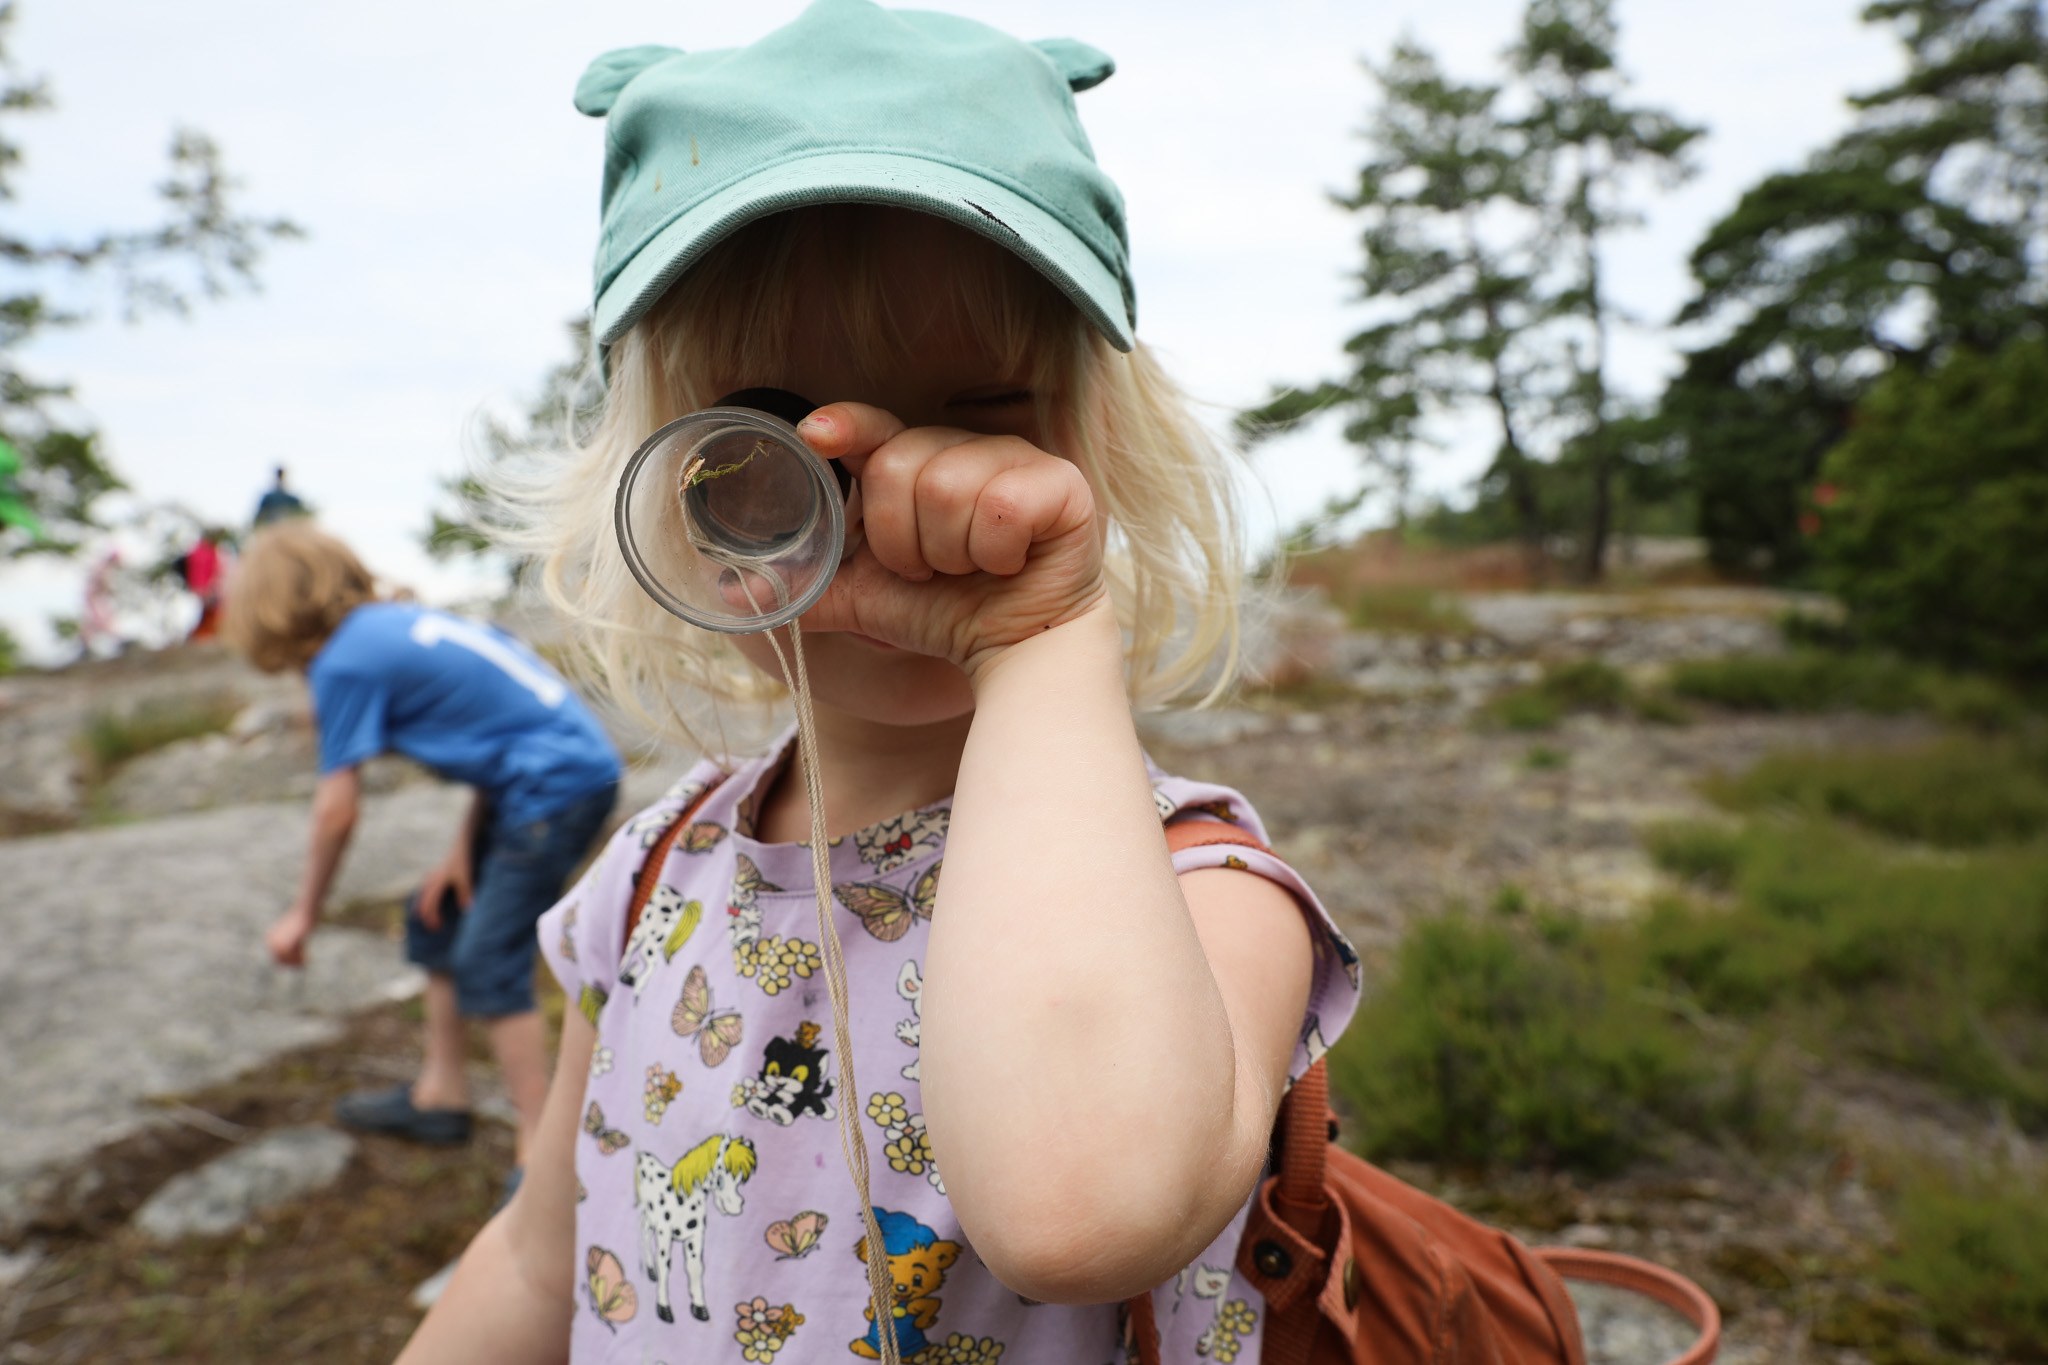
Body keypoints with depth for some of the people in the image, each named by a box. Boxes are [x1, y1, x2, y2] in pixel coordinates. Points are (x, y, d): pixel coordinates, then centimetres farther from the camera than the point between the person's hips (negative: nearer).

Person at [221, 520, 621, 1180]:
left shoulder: (345, 662, -10)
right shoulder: (401, 621, 15)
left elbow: (338, 810, -5)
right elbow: (489, 716, 14)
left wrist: (303, 914, 9)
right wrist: (464, 847, 11)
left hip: (561, 787, -10)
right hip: (569, 769, 10)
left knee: (488, 960, -8)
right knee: (437, 916, 19)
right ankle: (442, 1094, 31)